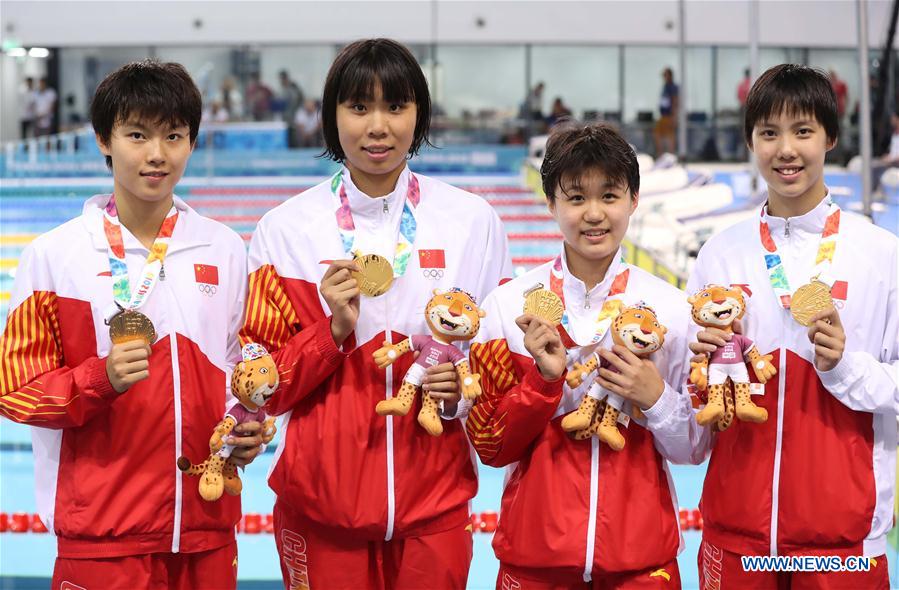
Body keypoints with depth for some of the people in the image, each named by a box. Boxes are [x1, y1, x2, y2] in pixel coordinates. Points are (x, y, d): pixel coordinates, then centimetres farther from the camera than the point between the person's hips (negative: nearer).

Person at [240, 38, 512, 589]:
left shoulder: (472, 220, 1)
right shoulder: (286, 228, -2)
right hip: (320, 502, -1)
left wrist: (462, 389, -10)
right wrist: (333, 330, -15)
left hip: (435, 498, 1)